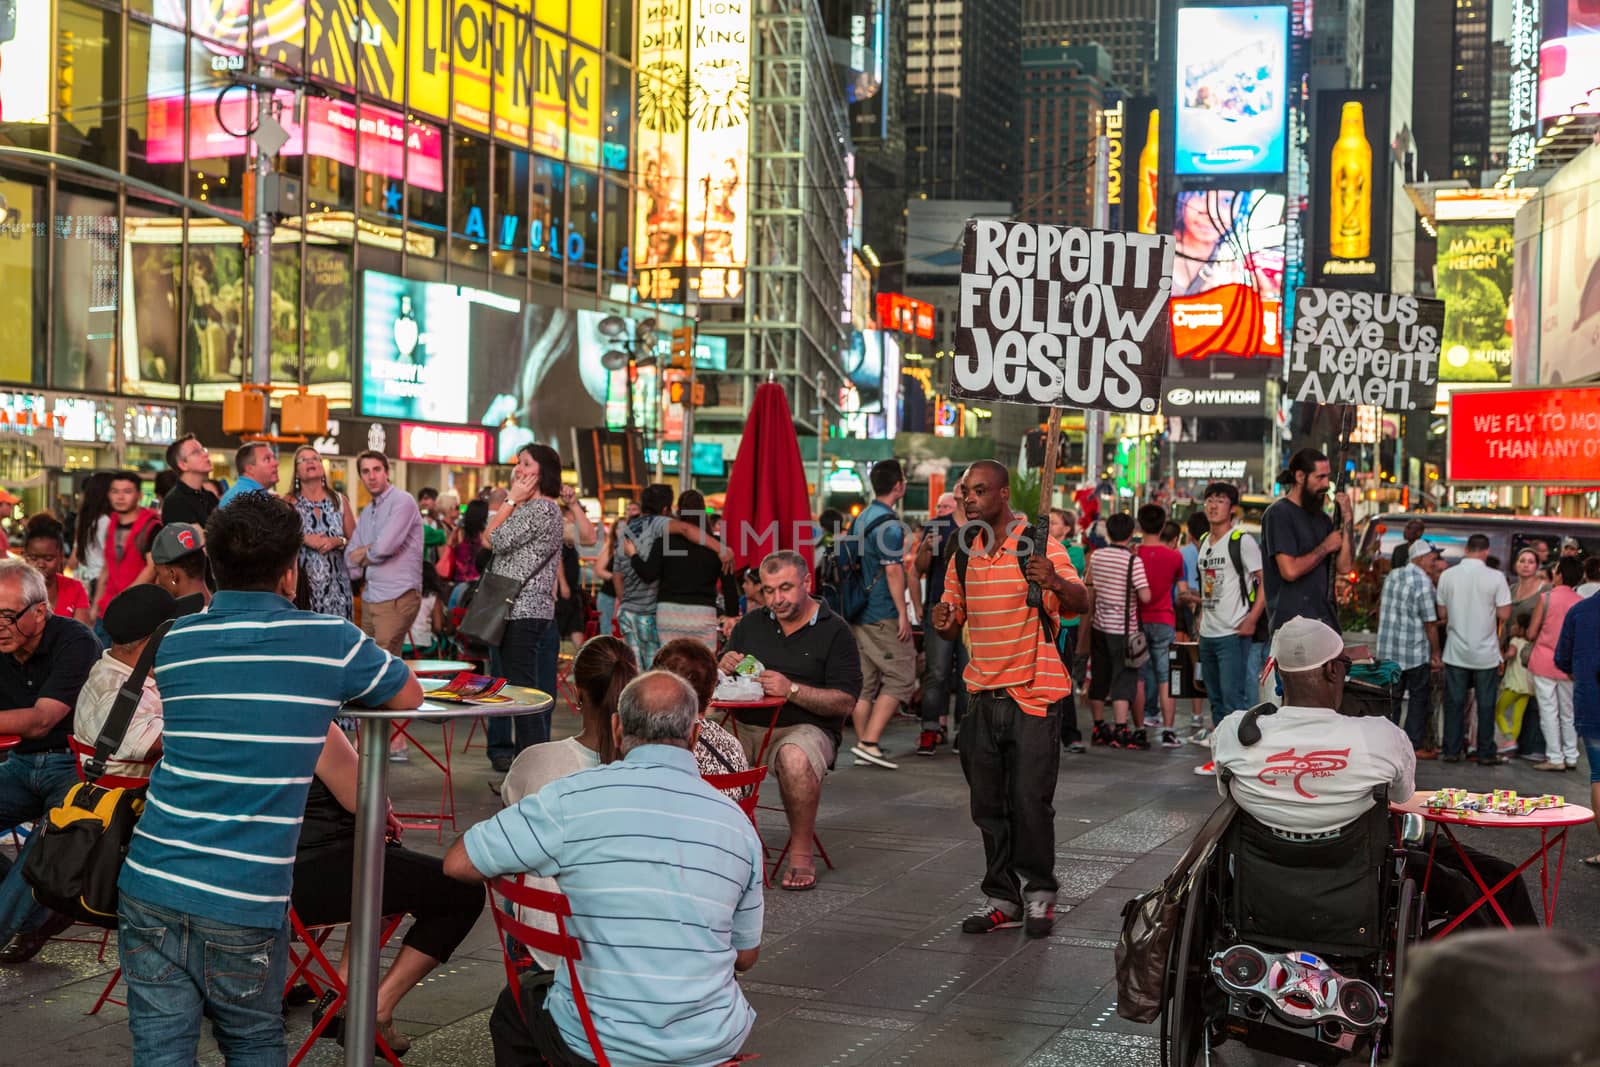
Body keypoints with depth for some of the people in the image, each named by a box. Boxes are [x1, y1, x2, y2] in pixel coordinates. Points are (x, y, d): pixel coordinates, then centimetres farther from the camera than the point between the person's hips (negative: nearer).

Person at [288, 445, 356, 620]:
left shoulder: (340, 501, 9)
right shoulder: (289, 503, 3)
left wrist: (337, 542, -8)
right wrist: (304, 539, -13)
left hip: (336, 584, 2)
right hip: (302, 582, -2)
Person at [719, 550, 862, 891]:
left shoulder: (834, 630, 2)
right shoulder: (751, 624, 17)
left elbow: (845, 702, -6)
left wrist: (793, 690, -19)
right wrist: (723, 668, -6)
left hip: (804, 726, -4)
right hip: (745, 724, 4)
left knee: (795, 758, -39)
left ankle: (801, 855, -21)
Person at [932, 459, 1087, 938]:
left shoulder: (1039, 545, -7)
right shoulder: (964, 554, 11)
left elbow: (1081, 603, -14)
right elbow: (954, 621, 18)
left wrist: (1056, 583, -35)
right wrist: (944, 622, -7)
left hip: (1034, 696, -5)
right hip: (984, 697, 6)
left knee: (1031, 802, -4)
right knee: (989, 805, 8)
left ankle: (1039, 892, 13)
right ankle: (1002, 896, 18)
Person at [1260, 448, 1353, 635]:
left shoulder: (1321, 518, 15)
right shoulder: (1278, 514, -8)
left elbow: (1345, 566, 6)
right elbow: (1290, 570, -19)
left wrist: (1346, 517, 1)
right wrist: (1325, 547, -5)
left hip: (1325, 619, 8)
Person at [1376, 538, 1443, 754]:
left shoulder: (1392, 575, 7)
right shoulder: (1423, 582, -16)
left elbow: (1381, 607, 17)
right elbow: (1430, 622, -15)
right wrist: (1436, 653, -7)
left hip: (1388, 649, 6)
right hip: (1415, 651, -6)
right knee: (1419, 697, 5)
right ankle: (1414, 745, 5)